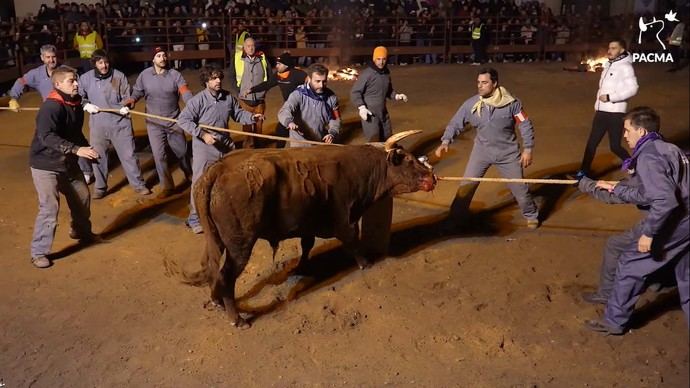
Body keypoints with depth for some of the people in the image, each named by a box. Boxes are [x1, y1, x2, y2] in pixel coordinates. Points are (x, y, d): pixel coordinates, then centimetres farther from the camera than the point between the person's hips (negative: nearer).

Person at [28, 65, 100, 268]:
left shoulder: (75, 104, 3)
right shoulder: (51, 107, -24)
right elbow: (46, 136, -36)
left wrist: (87, 149, 4)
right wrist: (76, 150, -43)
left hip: (68, 163, 8)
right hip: (45, 165, -8)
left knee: (82, 197, 18)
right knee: (50, 208, -11)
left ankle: (81, 230, 45)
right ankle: (39, 252, 4)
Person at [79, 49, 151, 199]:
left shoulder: (119, 76, -5)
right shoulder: (85, 78, 0)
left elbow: (127, 96, 2)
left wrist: (126, 106, -17)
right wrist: (86, 105, -5)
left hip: (120, 122, -2)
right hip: (97, 124, 2)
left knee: (128, 154, 5)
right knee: (98, 156, 11)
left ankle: (138, 184, 20)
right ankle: (100, 187, 28)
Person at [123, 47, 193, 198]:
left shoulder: (175, 74, -8)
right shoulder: (144, 75, -3)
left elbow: (185, 92, -21)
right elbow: (136, 93, 4)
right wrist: (129, 102, -19)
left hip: (174, 121, 0)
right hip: (154, 123, 0)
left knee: (181, 151, 14)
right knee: (159, 155, -2)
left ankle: (189, 174, 43)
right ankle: (167, 186, 12)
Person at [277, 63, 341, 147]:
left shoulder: (331, 97, -2)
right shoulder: (298, 95, -15)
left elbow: (335, 119, 5)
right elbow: (284, 111, -29)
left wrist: (333, 133, -15)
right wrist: (289, 121, -51)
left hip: (321, 145, 3)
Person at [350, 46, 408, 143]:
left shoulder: (386, 73, 8)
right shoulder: (367, 73, -14)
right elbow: (355, 92, -13)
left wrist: (397, 96, 2)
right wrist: (361, 107, -24)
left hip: (383, 113, 7)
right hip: (370, 114, -7)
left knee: (387, 140, 15)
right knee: (374, 141, -10)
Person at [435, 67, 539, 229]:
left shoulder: (511, 103, -16)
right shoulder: (471, 104, -13)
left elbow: (525, 125, -7)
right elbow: (455, 123, -7)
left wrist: (527, 149, -11)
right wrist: (446, 141, -23)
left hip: (508, 152, -1)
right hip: (482, 151, 1)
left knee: (519, 187, 9)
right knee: (466, 185, -1)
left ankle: (531, 216, 34)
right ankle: (455, 218, 15)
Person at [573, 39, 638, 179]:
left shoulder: (625, 67, -11)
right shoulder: (608, 64, 13)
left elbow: (632, 89, -21)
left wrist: (610, 97, -21)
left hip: (615, 113, -7)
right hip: (601, 111, 7)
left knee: (615, 146, -1)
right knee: (591, 142, 6)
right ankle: (584, 171, 12)